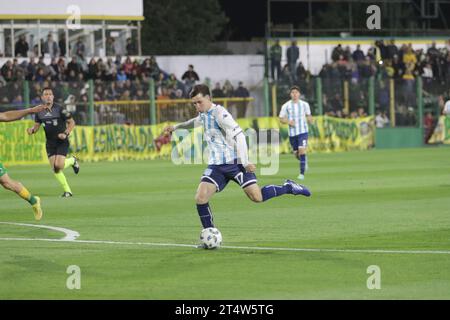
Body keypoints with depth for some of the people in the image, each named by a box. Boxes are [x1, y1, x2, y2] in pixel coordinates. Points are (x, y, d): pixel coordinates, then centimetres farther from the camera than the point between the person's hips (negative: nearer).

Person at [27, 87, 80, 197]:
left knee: (59, 165, -20)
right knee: (55, 168, -4)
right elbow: (37, 125, 13)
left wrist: (66, 133, -19)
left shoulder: (59, 109, -10)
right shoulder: (40, 112, 3)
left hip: (62, 142, -4)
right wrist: (32, 130, -10)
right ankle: (67, 191, 9)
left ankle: (72, 160, 14)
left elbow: (72, 122, -5)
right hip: (50, 143, 4)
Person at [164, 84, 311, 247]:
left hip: (235, 162, -7)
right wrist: (176, 127, 48)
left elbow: (239, 135, -19)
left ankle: (289, 187, 10)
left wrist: (245, 162, -23)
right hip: (216, 165, 7)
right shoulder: (203, 114, 12)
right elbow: (196, 122, 39)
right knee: (200, 198, -11)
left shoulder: (219, 113, -14)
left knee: (256, 197, -15)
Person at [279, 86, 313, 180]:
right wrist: (288, 122, -15)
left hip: (303, 131, -2)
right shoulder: (286, 106, -1)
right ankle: (304, 162, 44)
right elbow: (281, 119, 5)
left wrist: (310, 120, -7)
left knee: (302, 151, -17)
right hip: (292, 133, 2)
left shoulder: (304, 104, 2)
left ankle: (302, 173, -13)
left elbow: (308, 115, 16)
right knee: (296, 154, 9)